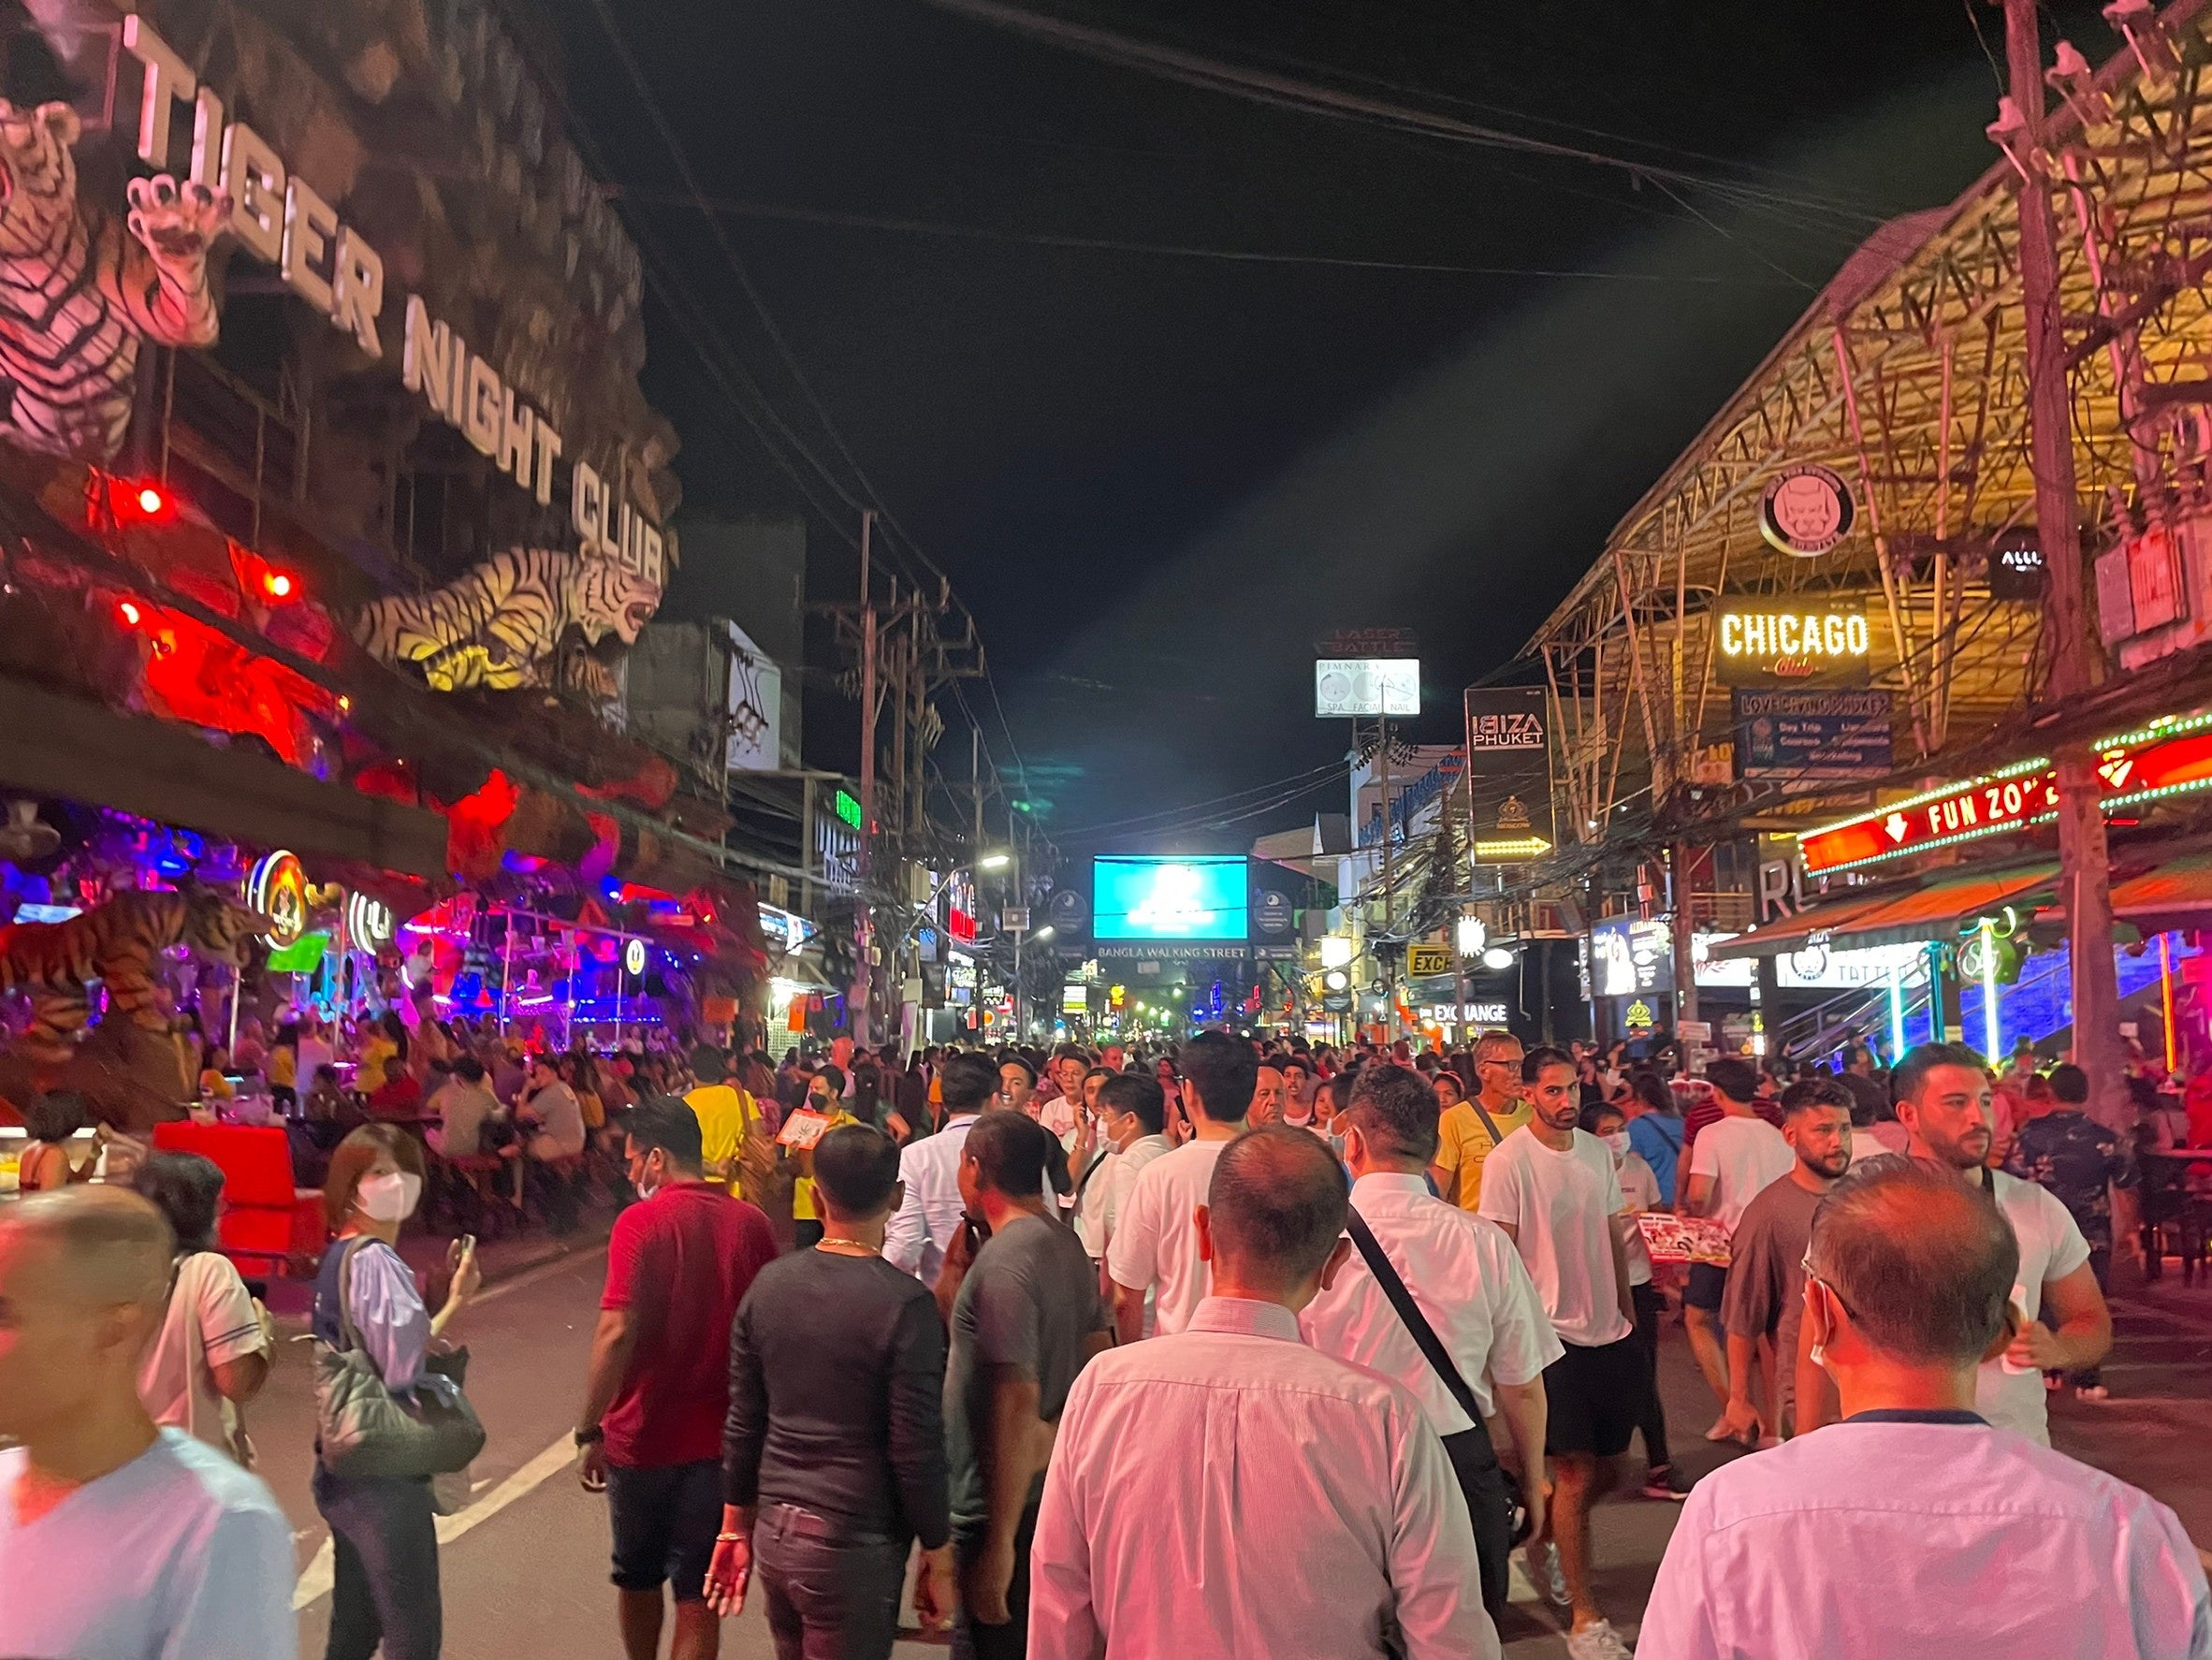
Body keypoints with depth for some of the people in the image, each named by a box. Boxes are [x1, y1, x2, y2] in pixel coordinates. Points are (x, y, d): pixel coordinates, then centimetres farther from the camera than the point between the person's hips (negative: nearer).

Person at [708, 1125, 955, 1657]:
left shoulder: (769, 1284, -2)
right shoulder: (905, 1303, -17)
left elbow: (742, 1423, 6)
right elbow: (917, 1448, -14)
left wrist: (736, 1525, 17)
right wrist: (939, 1559, -2)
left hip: (774, 1529, 6)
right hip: (852, 1543, -5)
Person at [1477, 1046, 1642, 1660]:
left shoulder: (1598, 1151, 7)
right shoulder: (1509, 1161, -12)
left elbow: (1614, 1235, 14)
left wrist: (1628, 1310, 14)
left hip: (1611, 1330, 6)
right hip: (1553, 1331, -6)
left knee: (1606, 1470, 14)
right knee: (1576, 1472, -3)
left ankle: (1543, 1541, 41)